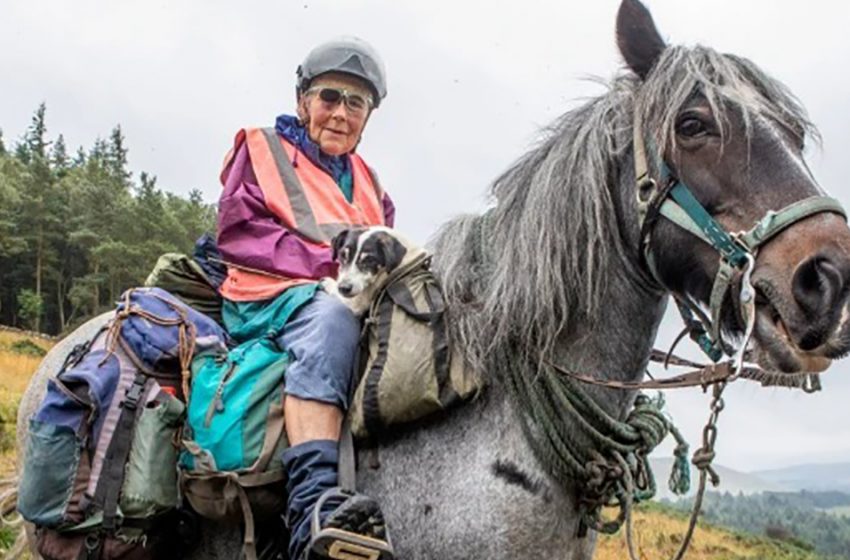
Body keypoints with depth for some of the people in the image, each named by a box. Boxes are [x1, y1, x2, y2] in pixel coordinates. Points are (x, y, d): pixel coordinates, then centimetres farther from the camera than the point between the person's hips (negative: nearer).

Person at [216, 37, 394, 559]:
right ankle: (313, 506, -54)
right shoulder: (262, 149, 13)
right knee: (333, 315, -39)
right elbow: (238, 233, 0)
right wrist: (327, 260, -12)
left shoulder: (368, 183, 29)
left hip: (360, 296, 7)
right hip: (271, 298, -6)